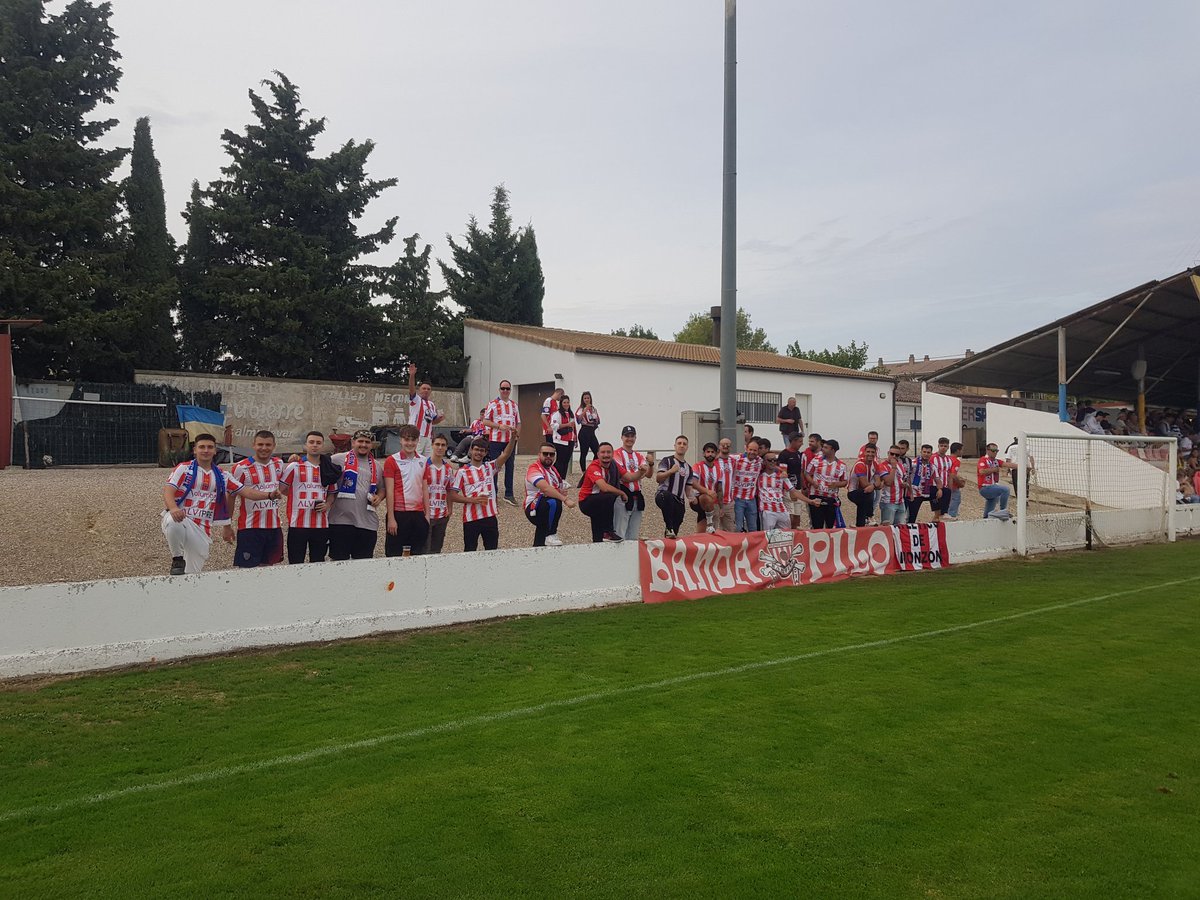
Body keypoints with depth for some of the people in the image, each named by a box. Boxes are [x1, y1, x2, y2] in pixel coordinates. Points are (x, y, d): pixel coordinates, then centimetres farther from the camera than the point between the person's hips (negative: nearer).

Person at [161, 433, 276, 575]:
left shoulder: (221, 476, 15)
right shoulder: (184, 468, 3)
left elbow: (245, 491, 11)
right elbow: (168, 490, -9)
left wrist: (269, 495, -6)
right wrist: (173, 508, -31)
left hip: (202, 529, 4)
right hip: (180, 519, -4)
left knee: (193, 573, 1)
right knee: (173, 521, -40)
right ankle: (178, 560, -18)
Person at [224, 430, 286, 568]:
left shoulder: (279, 464, 8)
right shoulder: (241, 467, -8)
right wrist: (227, 526, -4)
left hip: (274, 526, 5)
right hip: (249, 527, -5)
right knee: (246, 569, -3)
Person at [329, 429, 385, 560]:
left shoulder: (376, 466, 17)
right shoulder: (339, 459, 3)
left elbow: (382, 488, 24)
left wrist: (379, 497, 5)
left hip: (367, 523, 4)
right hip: (341, 520, -4)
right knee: (339, 560, 1)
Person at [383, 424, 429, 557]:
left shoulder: (423, 461, 11)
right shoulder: (392, 461, -3)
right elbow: (389, 491, -6)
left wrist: (427, 514, 8)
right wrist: (391, 518, -11)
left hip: (418, 513, 5)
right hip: (398, 513, -4)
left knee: (418, 554, 7)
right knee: (394, 554, 1)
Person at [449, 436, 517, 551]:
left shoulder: (490, 467, 9)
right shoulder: (462, 472, 0)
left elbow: (506, 454, -5)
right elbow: (452, 495, -5)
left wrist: (513, 438, -22)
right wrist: (473, 500, -16)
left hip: (490, 517, 3)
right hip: (471, 519, -3)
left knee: (492, 551, 8)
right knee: (470, 552, 4)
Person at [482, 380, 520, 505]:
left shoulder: (514, 405, 13)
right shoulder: (493, 404, -1)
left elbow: (518, 422, 18)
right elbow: (485, 421, -4)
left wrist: (516, 431, -2)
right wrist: (499, 426, -17)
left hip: (510, 440, 4)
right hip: (495, 440, -4)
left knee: (510, 466, 6)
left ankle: (509, 494, 12)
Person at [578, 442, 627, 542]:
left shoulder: (613, 465, -2)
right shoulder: (594, 467, -24)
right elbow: (604, 487, -35)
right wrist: (622, 493, -24)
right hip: (586, 502, -8)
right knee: (609, 497, -30)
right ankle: (608, 532, -21)